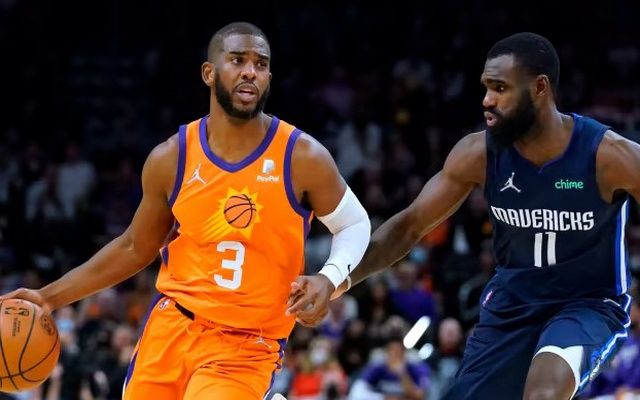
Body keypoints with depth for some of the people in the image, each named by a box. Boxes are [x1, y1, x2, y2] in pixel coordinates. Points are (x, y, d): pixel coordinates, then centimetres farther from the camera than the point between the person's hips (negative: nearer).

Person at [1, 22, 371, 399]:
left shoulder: (302, 157, -8)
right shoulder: (170, 159, 0)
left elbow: (355, 225, 5)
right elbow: (136, 248, 13)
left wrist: (328, 280, -15)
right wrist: (51, 297, 9)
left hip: (246, 347, -3)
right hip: (172, 327, 4)